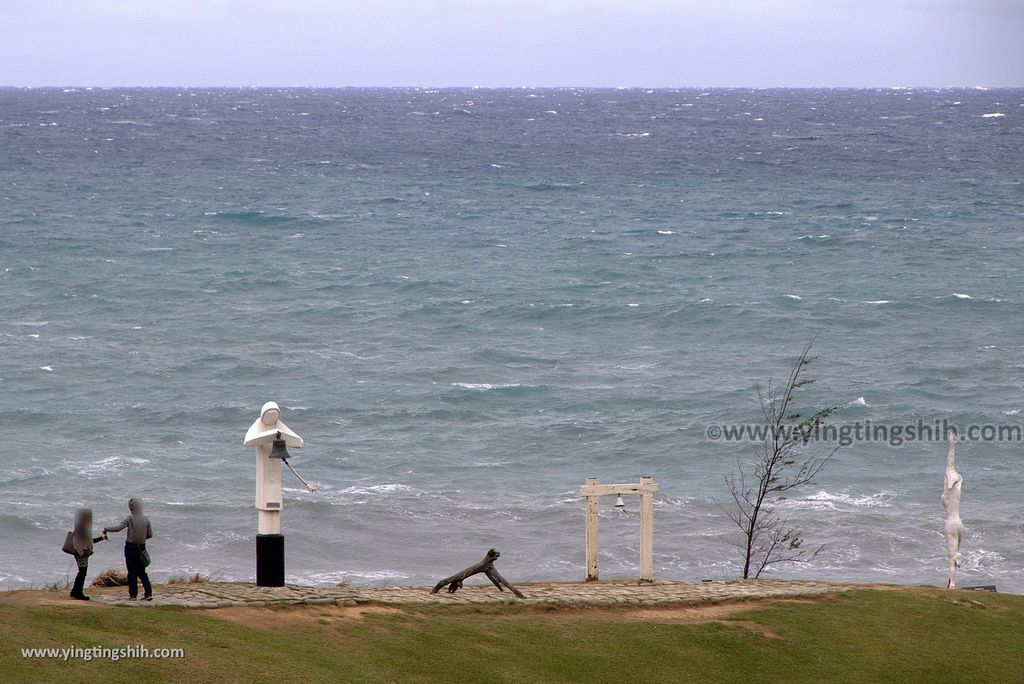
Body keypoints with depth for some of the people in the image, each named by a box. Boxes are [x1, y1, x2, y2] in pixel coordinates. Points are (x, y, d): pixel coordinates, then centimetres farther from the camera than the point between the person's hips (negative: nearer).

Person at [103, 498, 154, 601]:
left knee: (132, 572, 3)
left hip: (131, 547, -4)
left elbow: (118, 528, -20)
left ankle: (133, 595, 4)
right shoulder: (146, 520, 1)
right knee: (142, 572, 13)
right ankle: (148, 593, 3)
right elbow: (150, 535, 6)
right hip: (141, 548, 4)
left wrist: (106, 529, -6)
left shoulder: (130, 519, -12)